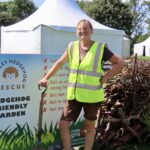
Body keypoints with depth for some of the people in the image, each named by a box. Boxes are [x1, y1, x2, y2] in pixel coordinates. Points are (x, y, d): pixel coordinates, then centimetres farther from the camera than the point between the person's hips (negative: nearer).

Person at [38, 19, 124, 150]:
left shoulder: (100, 48, -7)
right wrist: (46, 78, -1)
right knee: (63, 124, 5)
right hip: (74, 94, 4)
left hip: (92, 95, -4)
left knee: (90, 127, 11)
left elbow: (120, 62, -5)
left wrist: (105, 77, -10)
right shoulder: (72, 46, 4)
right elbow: (60, 63, 8)